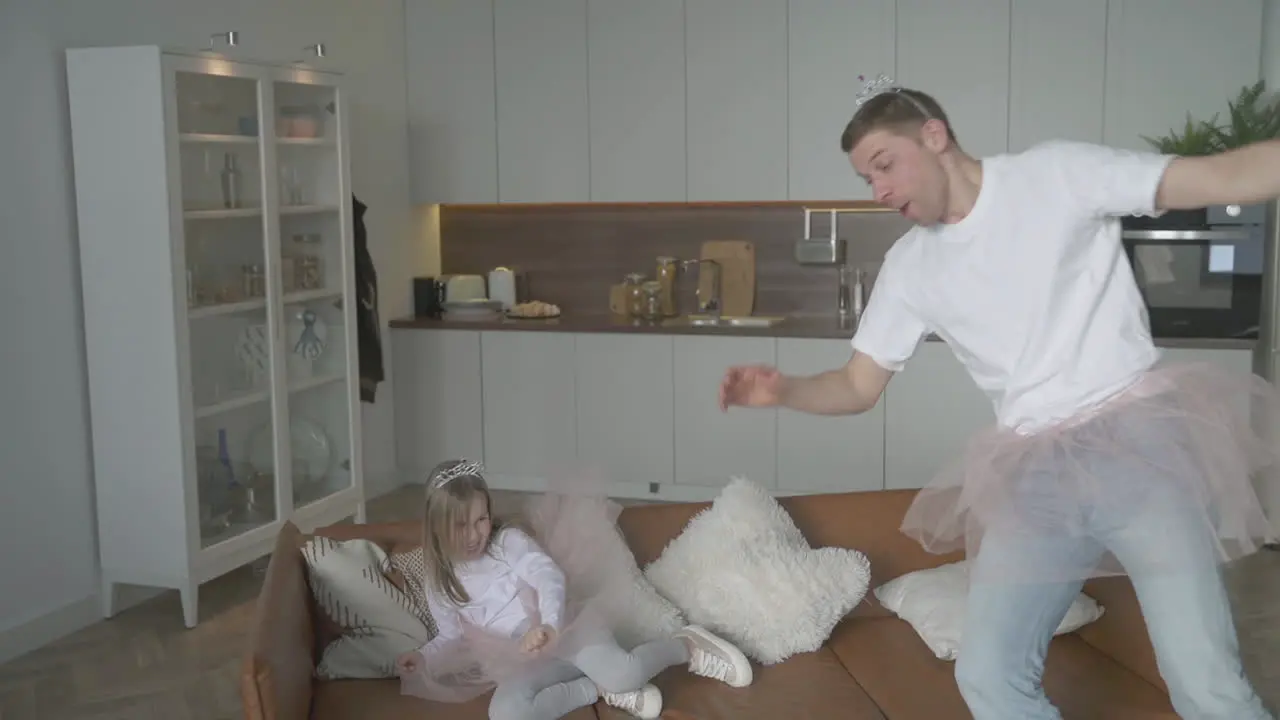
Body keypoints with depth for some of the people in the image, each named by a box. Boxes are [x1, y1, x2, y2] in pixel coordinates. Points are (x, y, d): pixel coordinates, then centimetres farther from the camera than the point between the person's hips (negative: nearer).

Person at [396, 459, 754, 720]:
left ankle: (687, 645, -2)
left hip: (564, 629, -2)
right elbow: (451, 637, 19)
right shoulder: (439, 586, 9)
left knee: (622, 673, -32)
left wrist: (548, 625, -37)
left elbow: (550, 577, -16)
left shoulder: (509, 540, -1)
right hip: (525, 663, 3)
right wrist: (422, 658, -4)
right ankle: (598, 689, -16)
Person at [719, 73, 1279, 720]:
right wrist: (783, 390, -9)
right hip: (1032, 475, 5)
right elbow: (857, 386, 11)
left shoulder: (1056, 173, -3)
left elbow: (1222, 178, -9)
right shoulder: (909, 267, 10)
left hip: (1137, 440, -4)